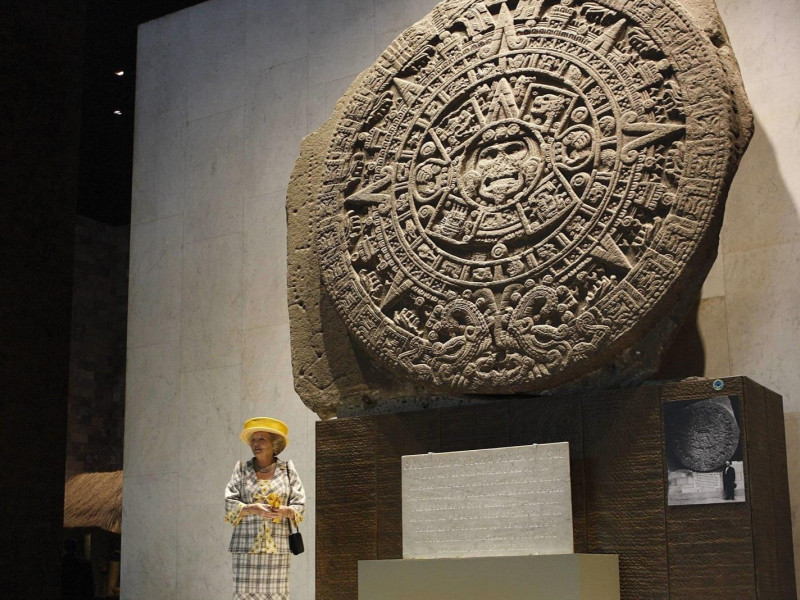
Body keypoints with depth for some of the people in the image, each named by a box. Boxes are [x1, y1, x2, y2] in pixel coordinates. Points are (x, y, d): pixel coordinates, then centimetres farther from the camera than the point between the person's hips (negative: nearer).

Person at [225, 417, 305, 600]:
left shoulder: (287, 469, 9)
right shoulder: (242, 469, 9)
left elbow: (300, 504, 8)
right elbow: (229, 503, 3)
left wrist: (285, 511, -14)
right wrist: (252, 508, -15)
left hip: (277, 545, 0)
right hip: (246, 544, 0)